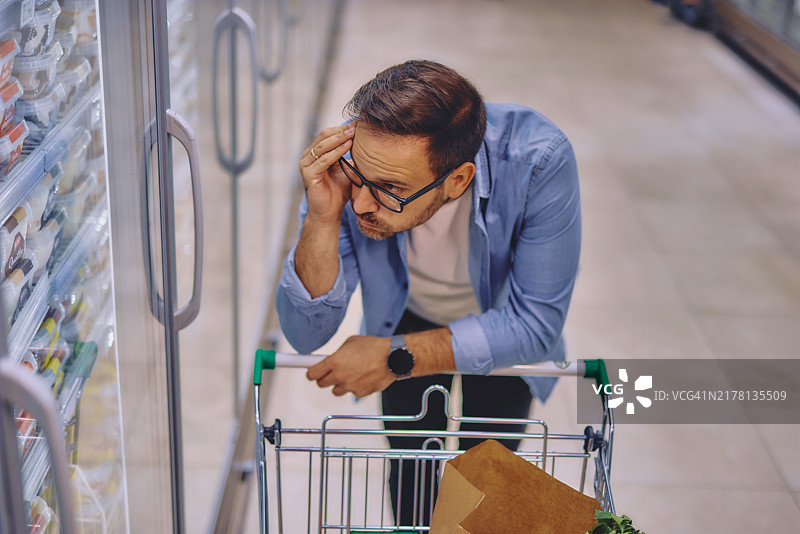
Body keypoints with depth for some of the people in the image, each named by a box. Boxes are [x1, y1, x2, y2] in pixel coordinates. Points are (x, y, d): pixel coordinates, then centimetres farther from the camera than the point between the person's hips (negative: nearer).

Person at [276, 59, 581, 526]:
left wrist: (398, 357, -33)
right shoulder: (351, 158, -34)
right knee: (411, 476, 5)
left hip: (500, 330, -1)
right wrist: (322, 220, -46)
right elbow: (307, 337, -30)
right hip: (405, 323, 1)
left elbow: (536, 325, -29)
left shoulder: (539, 160, -39)